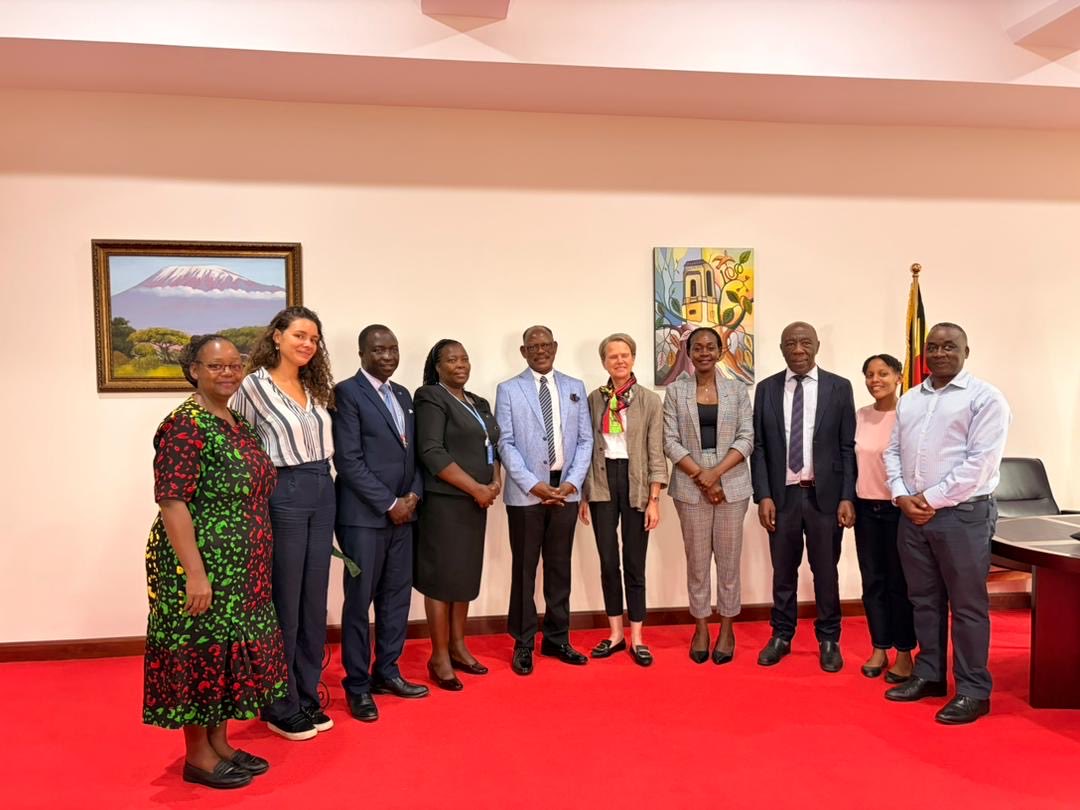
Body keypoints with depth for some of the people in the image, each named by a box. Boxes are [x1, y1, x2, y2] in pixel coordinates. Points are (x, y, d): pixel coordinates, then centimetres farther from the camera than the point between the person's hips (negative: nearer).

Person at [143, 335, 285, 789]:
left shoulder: (237, 424, 10)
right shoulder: (185, 425, -16)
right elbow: (172, 502, -21)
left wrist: (254, 564, 19)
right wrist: (194, 572, -24)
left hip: (240, 567, 9)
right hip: (201, 566, -9)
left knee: (228, 648, 16)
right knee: (201, 652, 4)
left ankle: (220, 744, 30)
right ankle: (198, 757, 20)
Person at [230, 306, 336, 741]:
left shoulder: (314, 386, 12)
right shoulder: (254, 385, -7)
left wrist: (319, 483, 8)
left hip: (322, 493, 7)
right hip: (283, 495, -6)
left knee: (314, 601, 13)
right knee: (284, 604, 4)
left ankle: (307, 697, 27)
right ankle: (280, 706, 19)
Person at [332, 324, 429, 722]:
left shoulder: (403, 395, 14)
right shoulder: (347, 392, -8)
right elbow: (348, 460, -15)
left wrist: (412, 495, -1)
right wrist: (389, 503, -13)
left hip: (402, 513, 7)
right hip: (364, 515, -7)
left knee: (397, 597, 12)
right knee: (359, 601, 3)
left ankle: (386, 671, 26)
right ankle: (358, 685, 15)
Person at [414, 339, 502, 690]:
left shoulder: (479, 404, 17)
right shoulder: (431, 398, -7)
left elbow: (493, 446, 17)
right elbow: (432, 453, -16)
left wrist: (495, 482, -2)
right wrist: (476, 488, -17)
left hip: (476, 501, 7)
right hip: (445, 501, -7)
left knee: (466, 574, 12)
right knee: (443, 575, -2)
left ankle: (457, 646, 24)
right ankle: (439, 657, 8)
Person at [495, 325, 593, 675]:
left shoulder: (575, 388, 10)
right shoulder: (508, 390, 1)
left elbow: (585, 440, 6)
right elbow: (506, 444, -5)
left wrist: (572, 482, -7)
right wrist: (533, 485, -14)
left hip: (566, 489, 3)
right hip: (525, 492, -2)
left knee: (560, 567, 11)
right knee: (524, 568, 5)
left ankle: (557, 639, 23)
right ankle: (523, 643, 16)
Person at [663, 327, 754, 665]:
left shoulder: (737, 389, 4)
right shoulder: (676, 391, 3)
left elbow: (746, 439, -2)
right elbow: (670, 441, -2)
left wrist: (716, 472, -14)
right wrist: (701, 477, -11)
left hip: (732, 483, 0)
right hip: (690, 486, 0)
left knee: (728, 558, 6)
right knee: (697, 560, 7)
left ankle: (727, 629, 19)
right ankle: (701, 628, 20)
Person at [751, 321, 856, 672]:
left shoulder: (839, 388, 1)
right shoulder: (766, 389, 4)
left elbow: (848, 447, 0)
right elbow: (758, 447, 3)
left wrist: (847, 497, -6)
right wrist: (763, 495, -5)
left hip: (825, 495, -1)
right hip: (782, 494, 1)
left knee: (825, 571, 10)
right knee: (783, 570, 11)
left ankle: (828, 640, 25)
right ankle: (781, 635, 26)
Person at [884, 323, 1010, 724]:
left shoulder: (984, 397, -5)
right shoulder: (909, 399, 14)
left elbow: (981, 461, -13)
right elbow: (893, 451, 13)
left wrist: (932, 499, -14)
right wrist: (902, 495, -3)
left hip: (963, 514, -6)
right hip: (912, 514, 6)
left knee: (967, 604, 2)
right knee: (924, 600, 14)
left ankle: (973, 690, 13)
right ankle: (929, 674, 27)